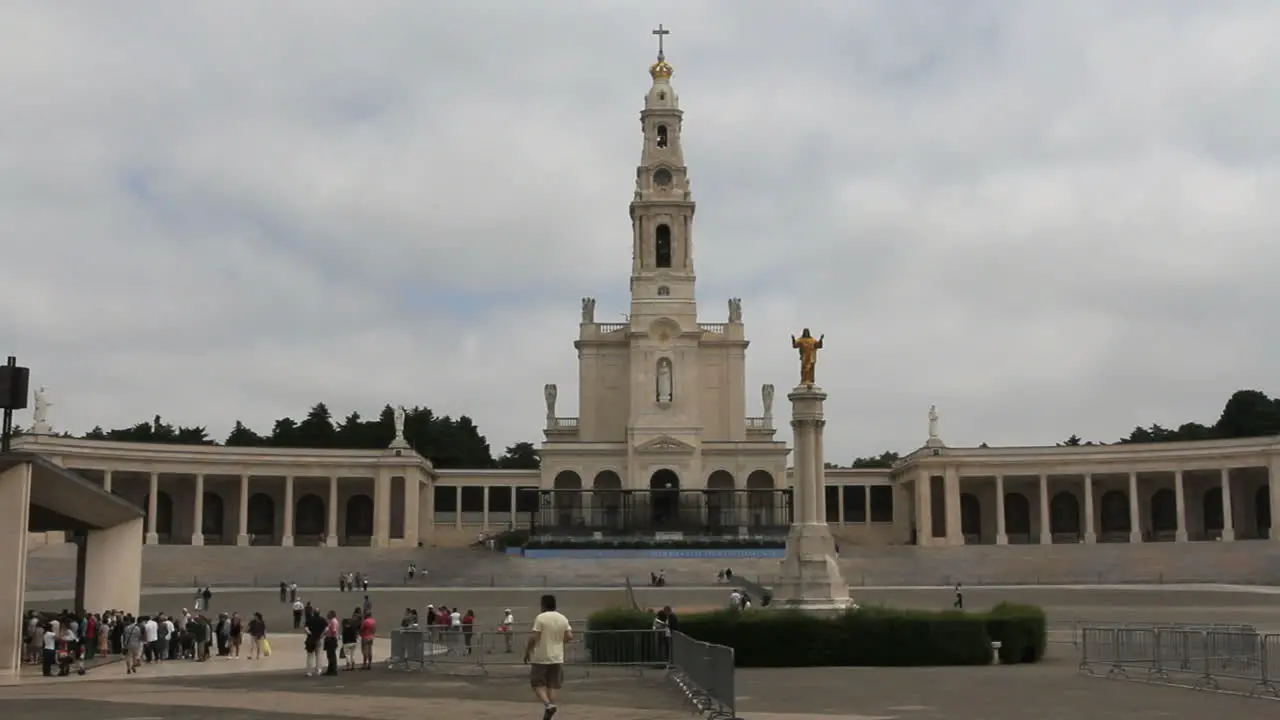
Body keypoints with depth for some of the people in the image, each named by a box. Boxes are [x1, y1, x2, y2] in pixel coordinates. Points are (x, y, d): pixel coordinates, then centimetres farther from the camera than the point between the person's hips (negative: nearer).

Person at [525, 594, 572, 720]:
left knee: (538, 684, 6)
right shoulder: (563, 618, 5)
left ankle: (548, 705, -17)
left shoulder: (540, 618, -11)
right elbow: (570, 637, 2)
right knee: (551, 686, 11)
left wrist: (527, 651, -3)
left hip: (540, 658, -5)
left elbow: (534, 637, -15)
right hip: (557, 658, 5)